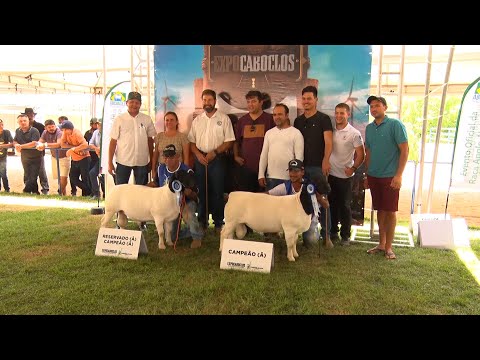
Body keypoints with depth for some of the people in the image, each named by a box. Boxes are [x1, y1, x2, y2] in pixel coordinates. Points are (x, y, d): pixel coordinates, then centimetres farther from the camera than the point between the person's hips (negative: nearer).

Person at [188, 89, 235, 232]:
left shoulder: (224, 119, 0)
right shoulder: (197, 120, 11)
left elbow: (229, 141, -5)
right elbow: (192, 141, 11)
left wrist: (214, 152, -15)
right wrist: (198, 154, -6)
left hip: (217, 159, -3)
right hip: (200, 159, 3)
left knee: (217, 192, 1)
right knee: (201, 191, 8)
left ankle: (218, 223, 12)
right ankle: (202, 221, 20)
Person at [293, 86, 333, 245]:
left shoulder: (323, 119, 0)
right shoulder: (298, 121, 14)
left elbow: (328, 142, -9)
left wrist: (326, 161, -22)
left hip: (318, 166, -5)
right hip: (302, 166, 5)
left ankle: (326, 233, 8)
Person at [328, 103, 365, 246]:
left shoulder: (354, 133, -7)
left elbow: (361, 154, -7)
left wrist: (353, 168, -19)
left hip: (345, 176, -4)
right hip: (330, 174, 4)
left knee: (344, 206, 4)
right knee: (331, 204, 13)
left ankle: (345, 236, 15)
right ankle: (333, 232, 27)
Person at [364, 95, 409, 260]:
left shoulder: (395, 124, -8)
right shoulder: (369, 128, 10)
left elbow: (404, 150, -11)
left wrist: (398, 175, -16)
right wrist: (366, 175, 14)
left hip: (390, 177, -5)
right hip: (374, 176, 5)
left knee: (390, 211, 2)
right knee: (380, 210, 12)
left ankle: (388, 247, 13)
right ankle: (381, 243, 23)